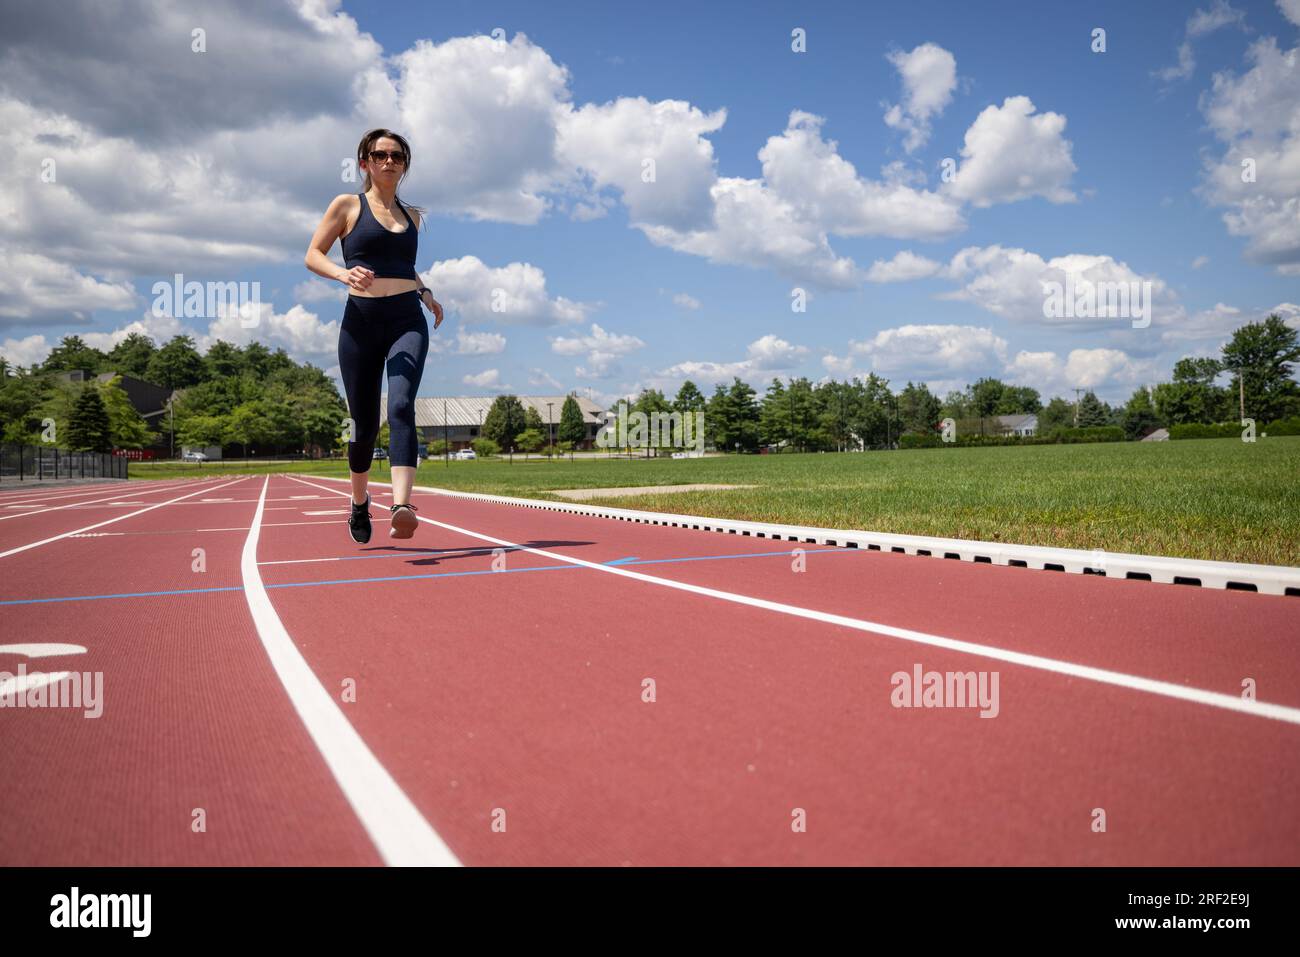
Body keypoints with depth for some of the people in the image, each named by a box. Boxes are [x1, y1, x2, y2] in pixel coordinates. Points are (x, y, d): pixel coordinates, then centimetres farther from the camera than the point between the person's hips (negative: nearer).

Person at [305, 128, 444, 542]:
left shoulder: (411, 215, 18)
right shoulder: (347, 205, 7)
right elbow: (313, 256, 3)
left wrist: (425, 293, 13)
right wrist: (342, 273, -18)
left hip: (407, 319, 1)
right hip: (361, 320, -1)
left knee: (401, 405, -22)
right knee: (364, 423, 3)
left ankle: (401, 507, -36)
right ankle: (359, 502, 30)